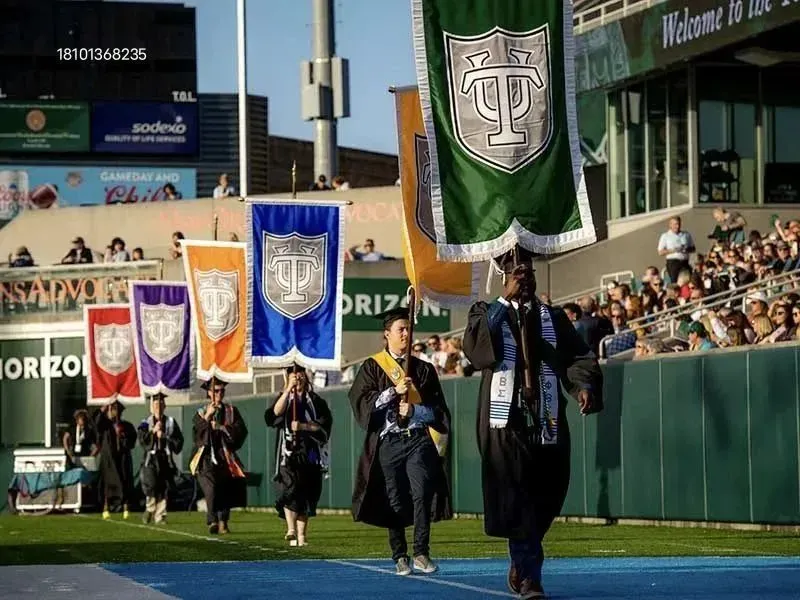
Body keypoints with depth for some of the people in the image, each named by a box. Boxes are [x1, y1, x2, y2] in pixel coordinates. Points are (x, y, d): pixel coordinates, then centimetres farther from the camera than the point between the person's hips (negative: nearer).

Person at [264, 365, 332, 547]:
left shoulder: (316, 401, 11)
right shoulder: (284, 399, 10)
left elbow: (324, 425, 1)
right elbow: (275, 414, -11)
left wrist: (303, 426, -13)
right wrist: (288, 390, -17)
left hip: (310, 454, 2)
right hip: (289, 454, -2)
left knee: (306, 496, 4)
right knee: (289, 489, -21)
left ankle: (301, 536, 9)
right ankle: (291, 530, -31)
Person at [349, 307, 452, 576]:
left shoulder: (423, 369, 13)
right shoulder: (372, 367, 7)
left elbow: (437, 410, 11)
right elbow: (363, 402, -4)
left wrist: (415, 410, -8)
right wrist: (394, 391, -14)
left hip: (418, 440, 1)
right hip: (388, 442, -1)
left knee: (422, 493, -16)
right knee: (394, 501, 0)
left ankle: (421, 553, -13)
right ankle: (400, 557, 11)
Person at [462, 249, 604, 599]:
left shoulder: (554, 318, 14)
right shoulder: (487, 314, 7)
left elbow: (578, 357, 4)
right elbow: (475, 349, -13)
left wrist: (584, 385, -17)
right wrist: (506, 301, -15)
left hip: (547, 423, 3)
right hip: (506, 422, -3)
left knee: (544, 501, 8)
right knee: (515, 501, -11)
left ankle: (521, 566, 28)